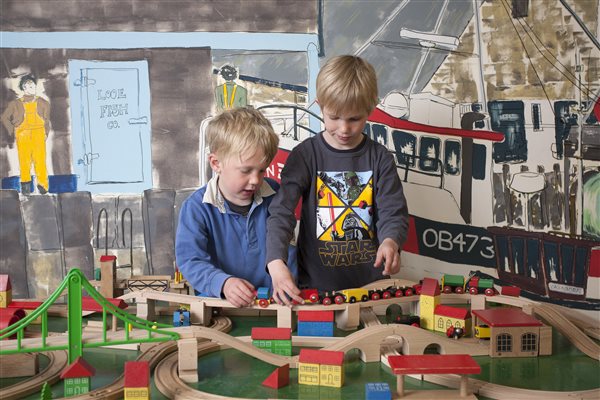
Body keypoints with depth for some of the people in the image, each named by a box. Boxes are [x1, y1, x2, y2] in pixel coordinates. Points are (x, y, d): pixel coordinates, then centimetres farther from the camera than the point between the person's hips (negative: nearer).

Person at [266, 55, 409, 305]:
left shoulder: (379, 158, 3)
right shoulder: (305, 155, -2)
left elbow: (393, 212, 0)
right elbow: (281, 211, -10)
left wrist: (391, 242, -24)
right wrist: (276, 263, -27)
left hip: (371, 281, 1)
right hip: (316, 283, -1)